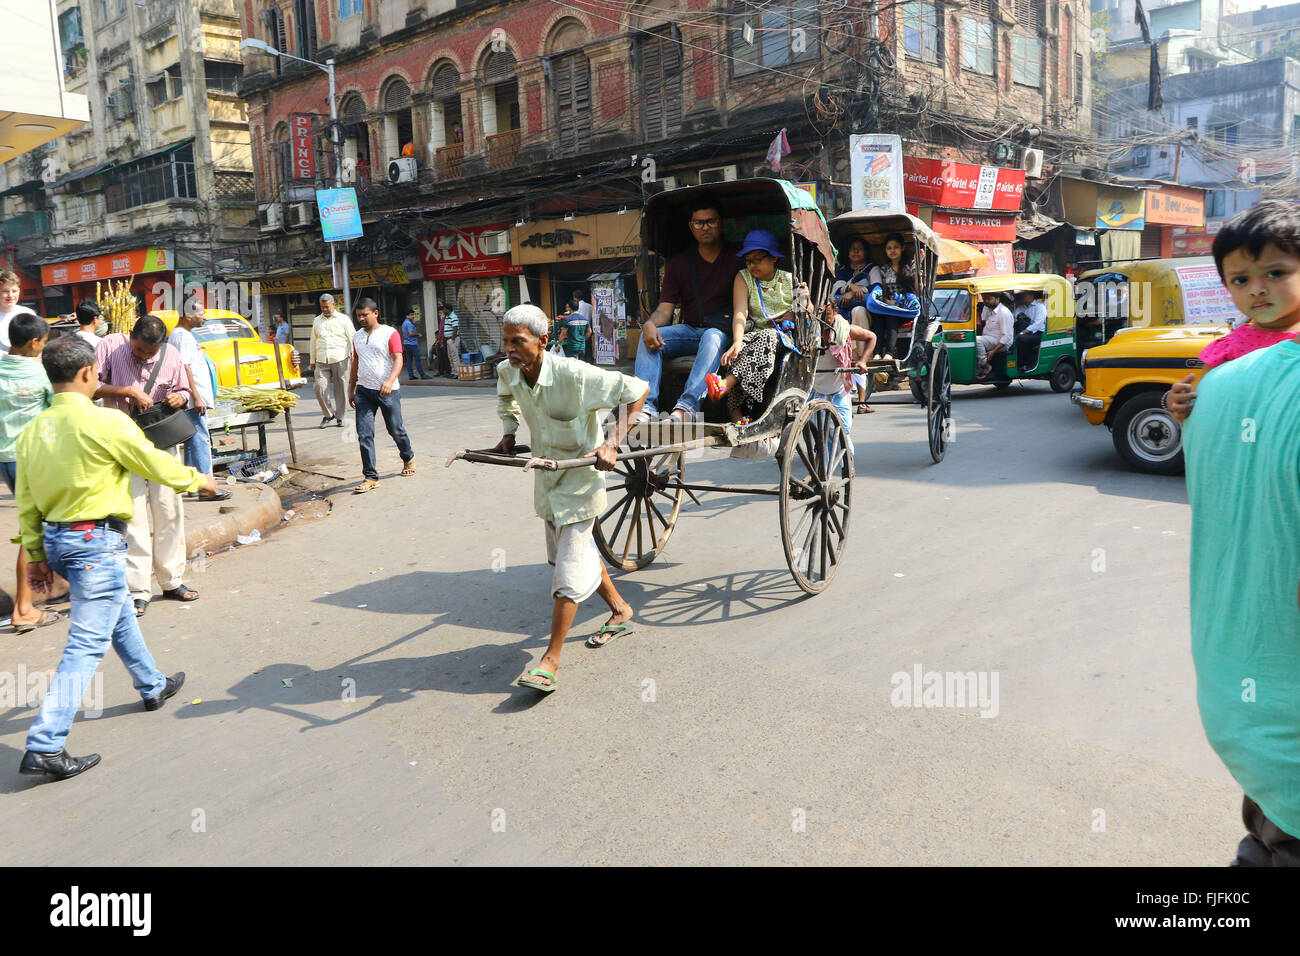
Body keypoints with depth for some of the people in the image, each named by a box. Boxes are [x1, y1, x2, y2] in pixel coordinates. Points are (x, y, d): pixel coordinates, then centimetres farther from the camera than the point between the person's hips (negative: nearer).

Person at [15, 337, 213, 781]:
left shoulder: (33, 431, 5)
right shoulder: (104, 422, -16)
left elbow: (25, 501, 9)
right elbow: (156, 465, -6)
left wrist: (36, 553, 16)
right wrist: (197, 479, 12)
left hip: (56, 540, 9)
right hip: (95, 541, -9)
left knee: (119, 612, 27)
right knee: (87, 644, -5)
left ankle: (153, 686, 45)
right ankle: (44, 746, -7)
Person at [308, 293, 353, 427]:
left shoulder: (343, 319, 7)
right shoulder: (316, 321, 18)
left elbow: (352, 338, 4)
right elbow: (313, 342, 21)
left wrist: (353, 354, -9)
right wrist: (312, 361, 19)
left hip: (340, 360, -3)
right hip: (321, 362, 3)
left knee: (341, 389, 0)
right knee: (320, 387, -10)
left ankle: (340, 417, 12)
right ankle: (328, 414, 6)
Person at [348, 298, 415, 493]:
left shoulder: (390, 334, -3)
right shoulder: (357, 337, 14)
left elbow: (398, 360, -12)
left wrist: (390, 381, -29)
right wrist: (351, 390, 20)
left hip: (387, 391, -4)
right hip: (364, 391, 4)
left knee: (396, 430, 8)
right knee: (364, 435, -5)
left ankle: (408, 458, 37)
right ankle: (371, 477, -2)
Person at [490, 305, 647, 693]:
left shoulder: (574, 374, -27)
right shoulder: (507, 372, -8)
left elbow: (637, 389, -22)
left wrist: (613, 443, -27)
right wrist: (508, 433, 3)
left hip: (579, 480, -7)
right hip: (546, 478, 8)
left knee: (570, 568, -7)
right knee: (580, 550, 22)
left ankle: (551, 659, 2)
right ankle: (621, 611, 44)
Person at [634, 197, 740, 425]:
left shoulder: (737, 257, 6)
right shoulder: (679, 262, 13)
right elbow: (665, 307, 5)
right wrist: (650, 324, -18)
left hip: (723, 331, -3)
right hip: (690, 329, 4)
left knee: (712, 336, -37)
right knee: (648, 337, -22)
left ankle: (685, 407, -52)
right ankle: (647, 406, -38)